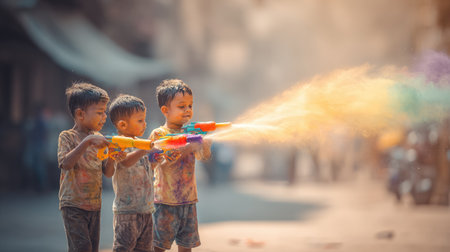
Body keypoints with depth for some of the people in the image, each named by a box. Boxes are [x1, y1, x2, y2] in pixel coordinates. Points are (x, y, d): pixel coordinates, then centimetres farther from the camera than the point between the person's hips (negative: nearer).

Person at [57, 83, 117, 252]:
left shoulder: (98, 138, 10)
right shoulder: (67, 137, -7)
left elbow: (108, 172, 8)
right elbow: (66, 164, -24)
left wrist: (111, 157, -13)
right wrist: (87, 142, -31)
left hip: (94, 204, 6)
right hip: (73, 204, -6)